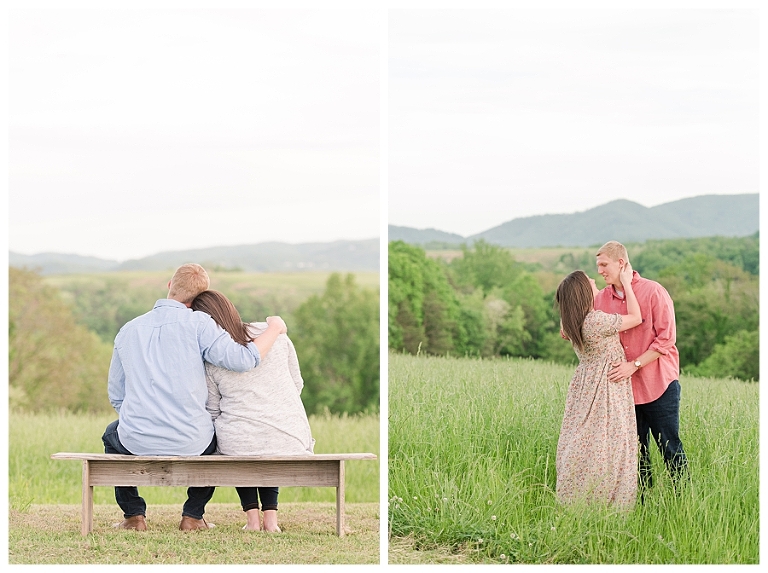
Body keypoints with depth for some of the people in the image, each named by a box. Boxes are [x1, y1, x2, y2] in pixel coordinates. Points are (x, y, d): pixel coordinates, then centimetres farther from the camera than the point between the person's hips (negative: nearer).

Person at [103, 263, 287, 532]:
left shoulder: (128, 330, 8)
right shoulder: (198, 323, -6)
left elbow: (116, 396, 13)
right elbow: (243, 359, -15)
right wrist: (274, 328, 2)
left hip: (137, 443, 2)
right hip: (190, 444, -2)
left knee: (112, 435, 37)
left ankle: (133, 515, 28)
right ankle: (193, 515, 26)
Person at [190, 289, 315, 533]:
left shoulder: (208, 359, -4)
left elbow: (212, 413, 4)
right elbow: (297, 385, 11)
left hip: (238, 447, -2)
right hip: (291, 443, 2)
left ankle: (252, 515, 24)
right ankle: (271, 514, 25)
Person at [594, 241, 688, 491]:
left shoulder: (654, 292, -9)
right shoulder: (601, 299, 5)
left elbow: (666, 339, -12)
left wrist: (634, 365, -20)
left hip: (659, 384, -5)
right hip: (625, 386, 5)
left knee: (670, 447, 0)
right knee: (636, 451, 9)